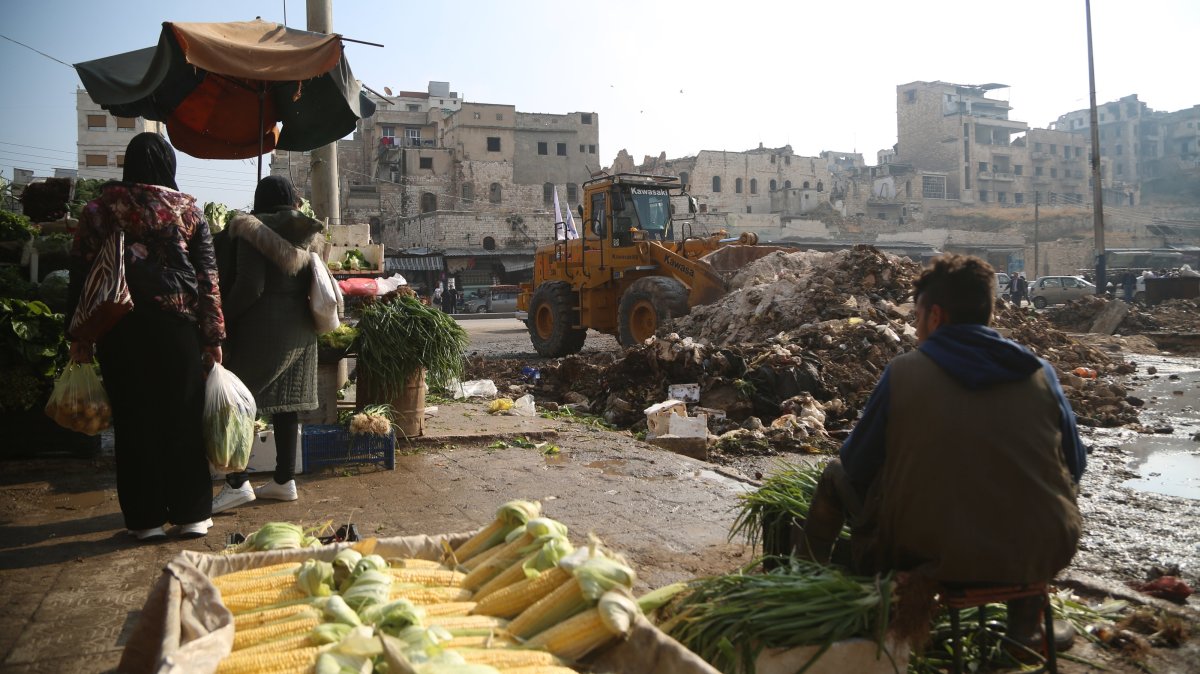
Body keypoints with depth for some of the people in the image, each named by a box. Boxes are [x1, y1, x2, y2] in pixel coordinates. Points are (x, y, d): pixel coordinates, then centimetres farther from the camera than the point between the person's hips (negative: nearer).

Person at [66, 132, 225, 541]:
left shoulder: (100, 208, 4)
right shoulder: (189, 209, 3)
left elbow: (81, 274, 2)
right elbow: (207, 275, 0)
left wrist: (78, 336, 7)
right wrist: (213, 336, 3)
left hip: (119, 327, 1)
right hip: (177, 323, 0)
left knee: (134, 420, 6)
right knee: (182, 417, 6)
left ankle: (146, 519, 12)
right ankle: (191, 514, 10)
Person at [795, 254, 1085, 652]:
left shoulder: (904, 372, -8)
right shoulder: (1041, 372, 0)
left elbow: (857, 466, 0)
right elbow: (1074, 466, 10)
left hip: (933, 559, -3)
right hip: (1042, 556, 3)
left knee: (836, 475, 18)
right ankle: (1027, 625, 42)